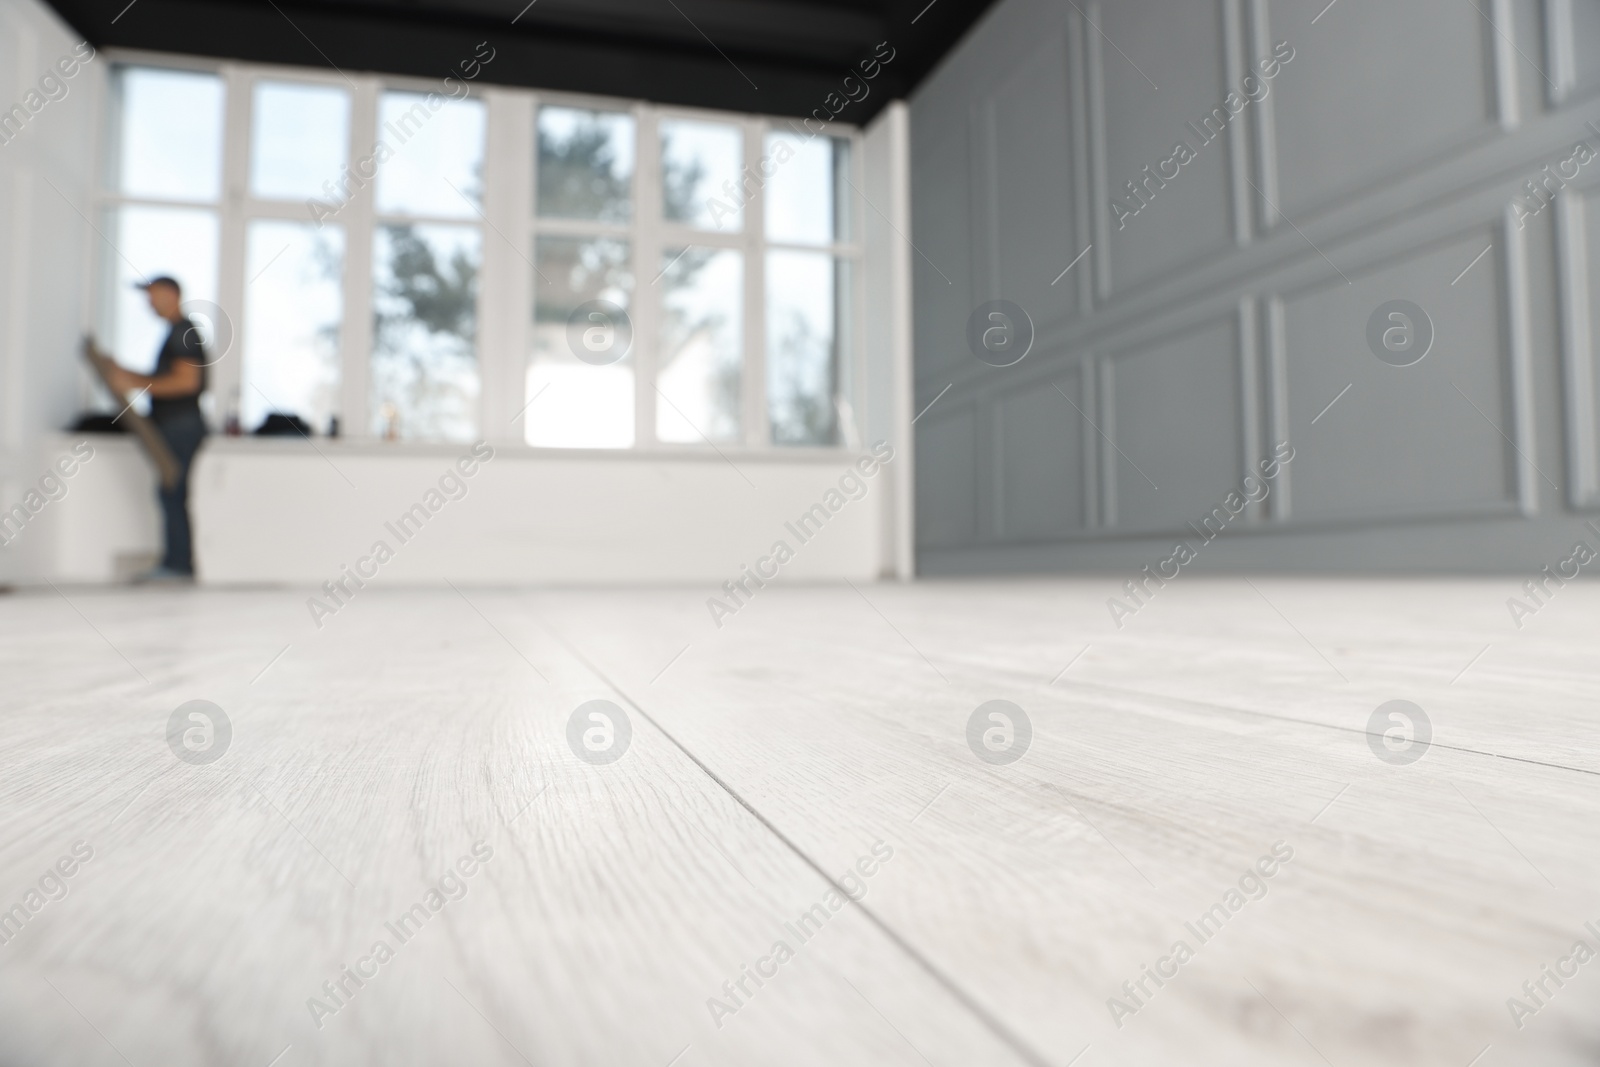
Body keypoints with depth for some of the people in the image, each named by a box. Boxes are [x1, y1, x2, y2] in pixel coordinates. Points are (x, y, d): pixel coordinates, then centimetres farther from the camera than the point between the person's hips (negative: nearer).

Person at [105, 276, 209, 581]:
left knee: (172, 495, -10)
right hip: (174, 427, 10)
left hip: (180, 427, -10)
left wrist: (137, 383, -16)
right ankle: (178, 563, 12)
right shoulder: (180, 332, 21)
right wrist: (130, 376, 18)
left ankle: (178, 565, -7)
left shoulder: (183, 333, -10)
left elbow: (186, 380, -21)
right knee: (172, 496, 9)